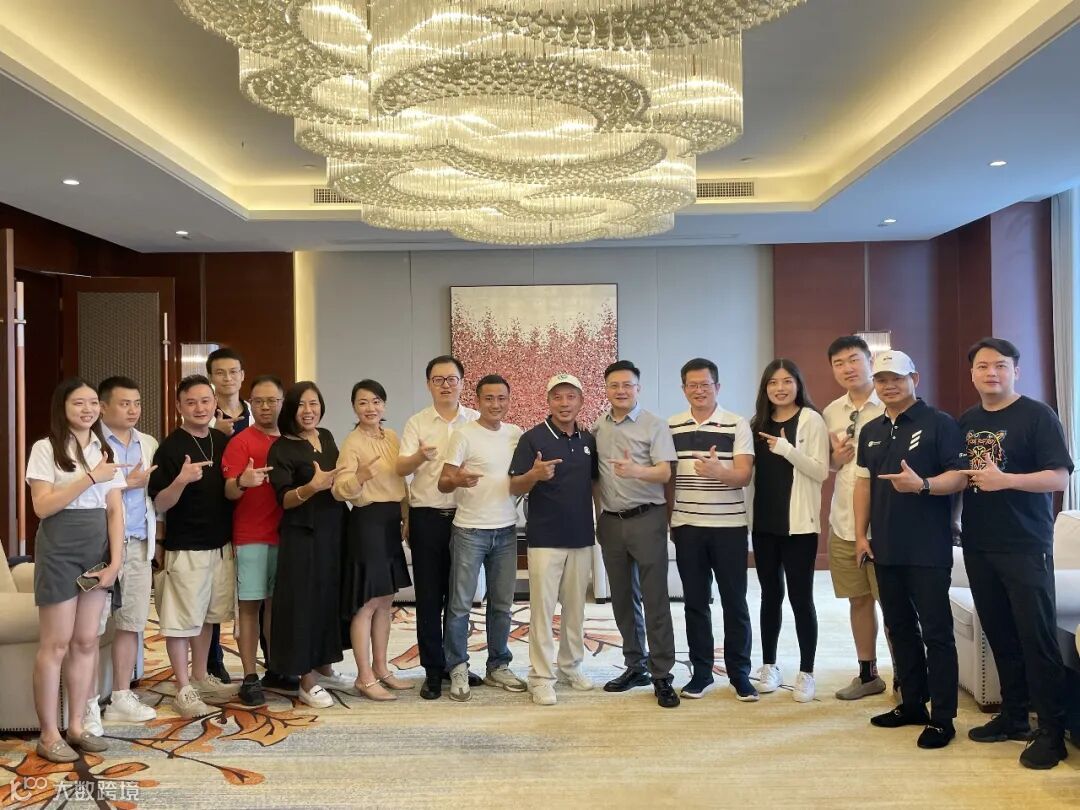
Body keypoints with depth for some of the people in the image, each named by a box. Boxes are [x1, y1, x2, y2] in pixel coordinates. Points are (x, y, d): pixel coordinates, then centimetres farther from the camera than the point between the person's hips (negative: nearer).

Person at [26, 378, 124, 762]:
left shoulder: (105, 451, 11)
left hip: (97, 551, 5)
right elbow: (42, 506, -12)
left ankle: (76, 727, 17)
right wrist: (90, 478, -16)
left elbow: (115, 510, 8)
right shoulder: (45, 449, -3)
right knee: (56, 643, -1)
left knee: (86, 641, 7)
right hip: (59, 552, -5)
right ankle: (49, 734, 8)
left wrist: (115, 560, -1)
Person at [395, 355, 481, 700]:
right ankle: (433, 669, 15)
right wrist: (419, 457, -30)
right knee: (428, 596, 4)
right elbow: (400, 468, -8)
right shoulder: (417, 423, 1)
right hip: (427, 517, -1)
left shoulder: (476, 421, 4)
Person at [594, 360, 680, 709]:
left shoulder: (654, 425, -4)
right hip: (611, 521, 5)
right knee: (622, 598, 11)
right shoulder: (597, 429, 9)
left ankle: (662, 676, 5)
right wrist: (598, 516, 12)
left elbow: (664, 472, -13)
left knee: (655, 599, -2)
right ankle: (635, 666, 24)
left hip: (646, 519, -5)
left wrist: (635, 471, -31)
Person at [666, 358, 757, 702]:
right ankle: (701, 672, 19)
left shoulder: (738, 425, -4)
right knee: (695, 603, 8)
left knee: (734, 602, 5)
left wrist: (717, 470, -33)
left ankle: (740, 673, 17)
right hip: (687, 527, 2)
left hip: (730, 526, -2)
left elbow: (744, 476, -13)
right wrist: (670, 519, 9)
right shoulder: (671, 427, 5)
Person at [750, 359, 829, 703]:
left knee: (800, 597, 0)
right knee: (771, 594, 13)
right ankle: (769, 665, 24)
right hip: (764, 522, 5)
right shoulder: (758, 422, 11)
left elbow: (821, 471, -12)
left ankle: (806, 673, 11)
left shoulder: (811, 420, -5)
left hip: (798, 523, -5)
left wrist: (786, 449, -21)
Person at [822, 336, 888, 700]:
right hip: (843, 522, 5)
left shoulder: (891, 407, -7)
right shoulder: (831, 413, 9)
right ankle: (867, 674, 27)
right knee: (858, 599, 14)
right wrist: (835, 459, -2)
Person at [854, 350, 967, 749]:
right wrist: (861, 534, 9)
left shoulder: (939, 423, -6)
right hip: (885, 548, 7)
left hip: (928, 549, -6)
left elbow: (959, 476, -12)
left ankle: (943, 717, 7)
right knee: (900, 627, 14)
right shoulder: (871, 431, 13)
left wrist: (922, 485, -30)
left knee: (936, 631, -1)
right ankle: (913, 703, 26)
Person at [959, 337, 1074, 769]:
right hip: (978, 546, 6)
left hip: (1025, 546, -6)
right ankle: (1013, 717, 24)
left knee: (1037, 637, -3)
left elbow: (1060, 477, -14)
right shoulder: (967, 421, 11)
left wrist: (1005, 480, -26)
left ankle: (1052, 731, 7)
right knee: (999, 634, 12)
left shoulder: (1037, 415, -7)